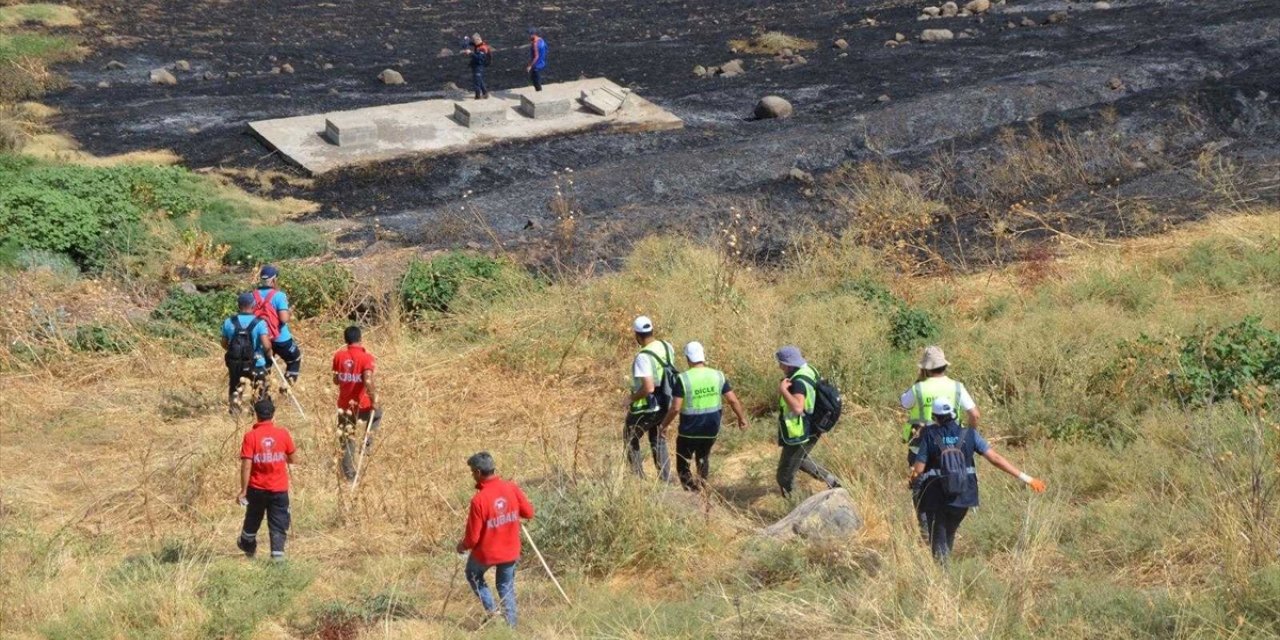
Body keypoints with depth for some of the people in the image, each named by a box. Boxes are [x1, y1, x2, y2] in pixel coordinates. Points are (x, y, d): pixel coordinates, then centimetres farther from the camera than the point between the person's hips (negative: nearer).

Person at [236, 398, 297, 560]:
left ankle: (248, 545, 43)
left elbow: (246, 466, -14)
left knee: (253, 518, 23)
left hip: (257, 488, 0)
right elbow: (293, 460, 3)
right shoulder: (283, 434, -7)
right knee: (278, 524, 4)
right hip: (279, 489, 0)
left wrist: (243, 490, -8)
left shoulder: (250, 436, -11)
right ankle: (278, 553, -7)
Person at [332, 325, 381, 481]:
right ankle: (368, 441, 14)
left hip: (344, 405, 3)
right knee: (377, 414, 31)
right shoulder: (366, 357, -16)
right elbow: (368, 381, -27)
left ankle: (349, 474, 13)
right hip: (362, 405, -3)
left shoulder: (338, 356, -2)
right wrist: (374, 399, -15)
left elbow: (336, 380, 7)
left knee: (347, 440, 13)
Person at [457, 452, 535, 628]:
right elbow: (529, 513, 0)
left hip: (486, 552, -4)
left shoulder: (479, 500, -25)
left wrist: (463, 546, 2)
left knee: (473, 575, 26)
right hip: (511, 551, 4)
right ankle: (511, 625, 22)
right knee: (506, 587, 21)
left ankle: (491, 609, 15)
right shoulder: (511, 488, -13)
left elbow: (473, 537, -19)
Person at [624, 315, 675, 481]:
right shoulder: (667, 347, -4)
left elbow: (648, 388, -31)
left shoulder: (643, 357, -27)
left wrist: (631, 399, -16)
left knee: (631, 440, 16)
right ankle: (666, 478, 22)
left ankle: (638, 477, 16)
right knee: (658, 440, 24)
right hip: (664, 405, 7)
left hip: (645, 408, -7)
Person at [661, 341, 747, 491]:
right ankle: (702, 484, 22)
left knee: (683, 465, 10)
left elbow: (675, 408, -17)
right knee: (703, 457, 29)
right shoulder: (718, 376, -4)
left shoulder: (683, 379, -15)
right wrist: (742, 418, 15)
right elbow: (733, 400, -1)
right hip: (711, 429, 4)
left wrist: (664, 425, -3)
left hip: (689, 431, -4)